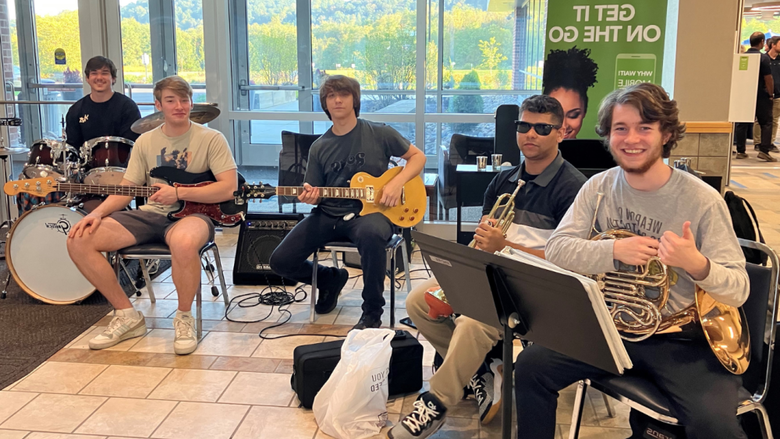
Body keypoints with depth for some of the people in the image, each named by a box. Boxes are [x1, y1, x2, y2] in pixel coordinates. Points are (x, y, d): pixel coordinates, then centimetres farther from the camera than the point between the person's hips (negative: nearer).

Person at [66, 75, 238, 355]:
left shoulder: (211, 139, -3)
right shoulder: (145, 141, 12)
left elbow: (229, 188, -11)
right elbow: (126, 189, 10)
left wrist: (178, 193, -20)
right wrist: (98, 212, -9)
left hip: (193, 214, -5)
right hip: (151, 214, 5)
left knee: (184, 242, -44)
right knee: (79, 240, -13)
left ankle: (184, 318, -15)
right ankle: (127, 315, -1)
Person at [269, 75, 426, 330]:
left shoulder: (379, 134, 1)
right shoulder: (319, 148, 10)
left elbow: (418, 156, 7)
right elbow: (315, 193, 14)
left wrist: (397, 183, -10)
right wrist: (310, 196, -12)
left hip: (370, 210, -4)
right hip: (328, 214, 4)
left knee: (370, 235, -42)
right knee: (281, 261, -9)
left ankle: (372, 313, -21)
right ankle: (332, 279, 23)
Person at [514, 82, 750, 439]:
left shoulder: (702, 199, -10)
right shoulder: (599, 187, 0)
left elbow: (738, 291, -12)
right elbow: (555, 250, -9)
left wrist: (697, 265, -34)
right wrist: (614, 251, -26)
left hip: (682, 339, -3)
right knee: (531, 366, -11)